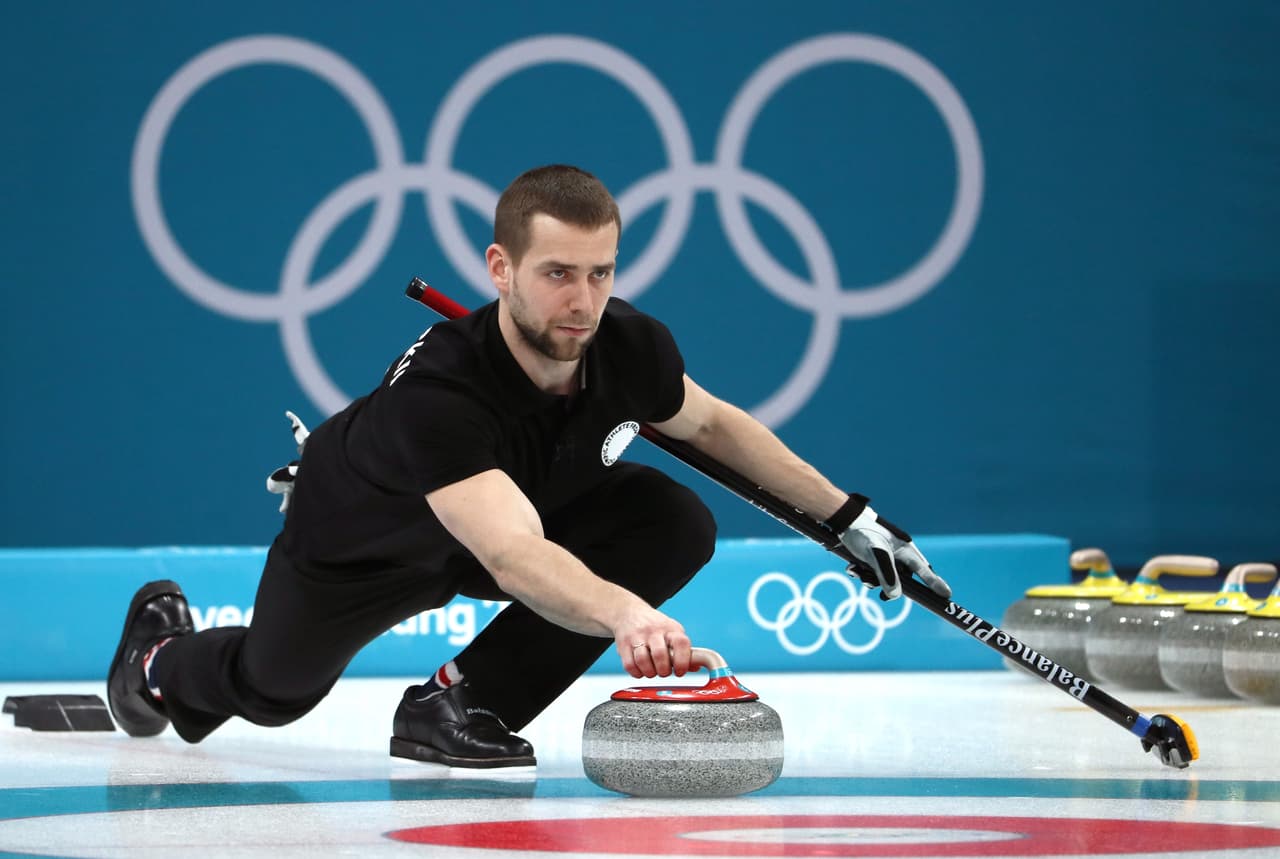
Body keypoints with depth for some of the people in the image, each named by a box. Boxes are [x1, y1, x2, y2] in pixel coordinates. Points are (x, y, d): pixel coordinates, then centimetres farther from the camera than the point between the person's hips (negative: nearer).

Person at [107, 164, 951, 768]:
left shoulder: (630, 346, -29)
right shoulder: (437, 389, -47)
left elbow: (713, 423, -4)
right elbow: (514, 558, -61)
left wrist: (850, 516, -4)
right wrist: (624, 614, -80)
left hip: (532, 509, 4)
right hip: (366, 537, -4)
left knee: (678, 526, -21)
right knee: (274, 691, 16)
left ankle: (458, 705, -11)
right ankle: (164, 657, 55)